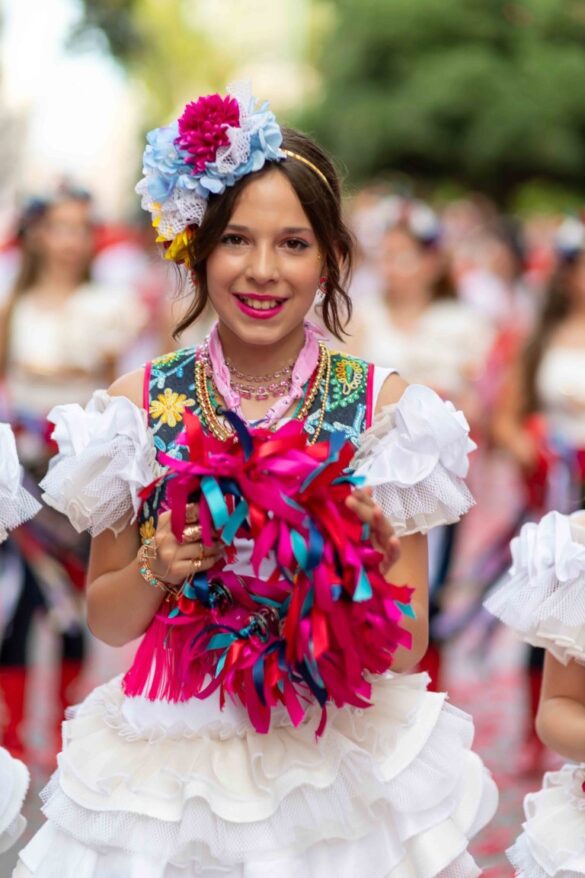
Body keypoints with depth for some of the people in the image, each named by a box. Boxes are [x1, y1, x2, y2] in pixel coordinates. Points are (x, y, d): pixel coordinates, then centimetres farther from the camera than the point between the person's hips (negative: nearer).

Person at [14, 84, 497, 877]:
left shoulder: (381, 404, -6)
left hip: (340, 748, 0)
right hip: (171, 764, 1)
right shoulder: (140, 403, -4)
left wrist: (375, 569, -24)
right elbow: (105, 620, 5)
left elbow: (407, 649, -4)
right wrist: (156, 569, -15)